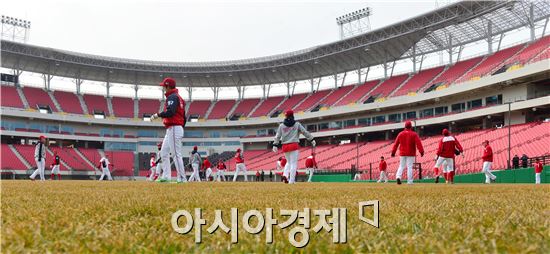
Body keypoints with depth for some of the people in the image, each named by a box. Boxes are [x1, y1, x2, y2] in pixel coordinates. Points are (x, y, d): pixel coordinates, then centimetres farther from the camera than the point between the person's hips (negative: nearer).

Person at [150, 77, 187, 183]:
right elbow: (184, 118, 21)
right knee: (164, 152, 13)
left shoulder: (172, 97, -10)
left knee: (176, 154, -10)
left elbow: (170, 112, -25)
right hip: (171, 130, 11)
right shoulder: (178, 97, 20)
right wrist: (181, 128, 24)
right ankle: (166, 177, 13)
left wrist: (157, 115, -15)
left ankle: (182, 178, -9)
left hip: (174, 129, -11)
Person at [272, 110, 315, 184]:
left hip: (285, 146, 3)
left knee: (288, 162, 20)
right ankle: (291, 180, -4)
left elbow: (277, 136, 3)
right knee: (293, 163, 0)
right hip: (294, 145, -3)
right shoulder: (297, 124, 3)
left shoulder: (281, 125, 7)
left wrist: (275, 145, 2)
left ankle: (285, 175, -2)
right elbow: (305, 132, 3)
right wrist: (312, 140, 8)